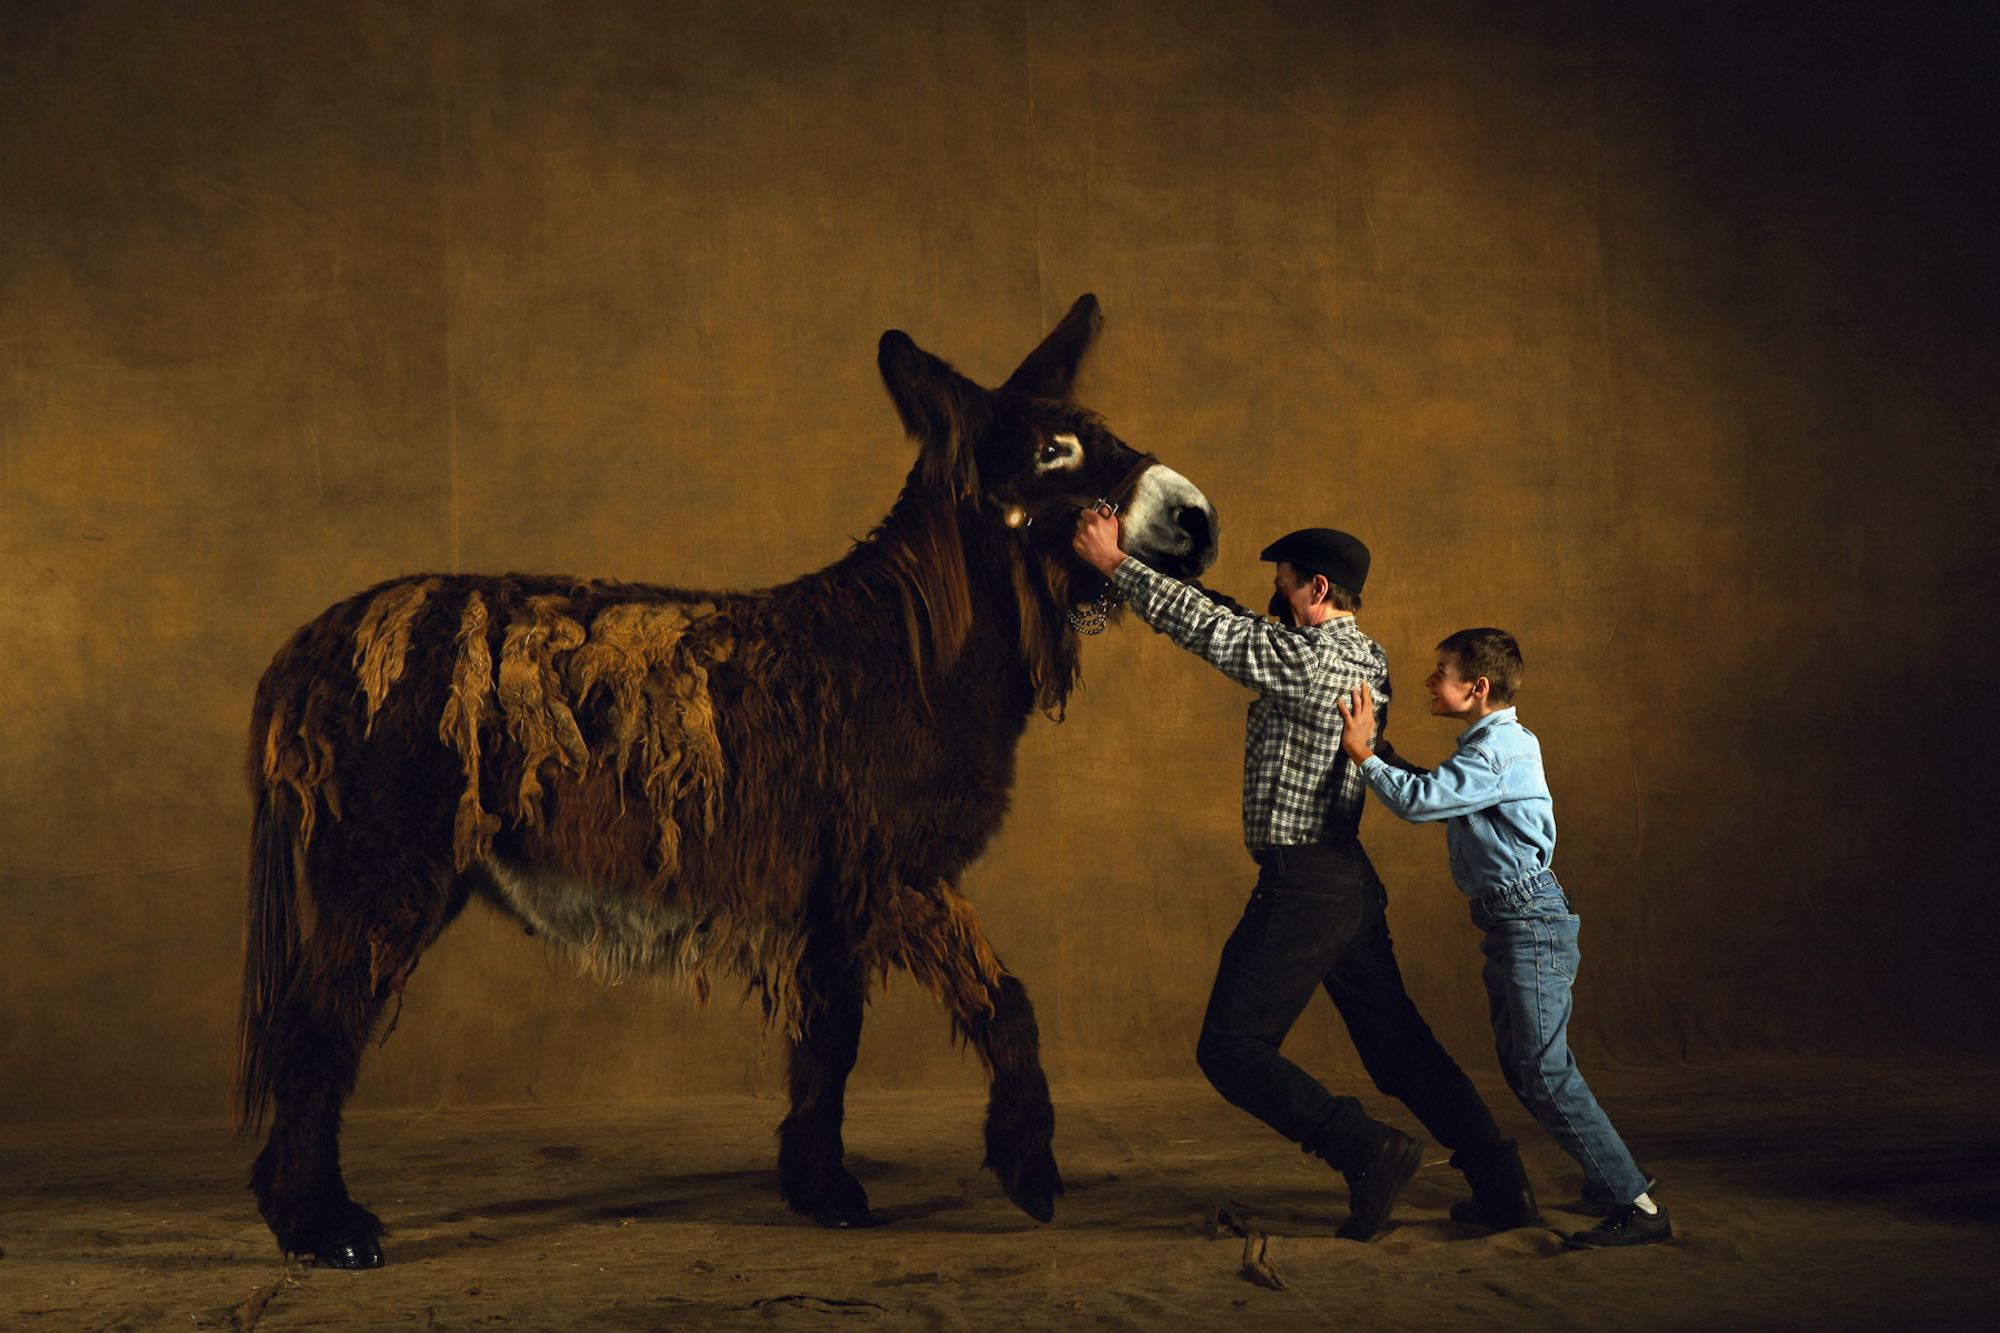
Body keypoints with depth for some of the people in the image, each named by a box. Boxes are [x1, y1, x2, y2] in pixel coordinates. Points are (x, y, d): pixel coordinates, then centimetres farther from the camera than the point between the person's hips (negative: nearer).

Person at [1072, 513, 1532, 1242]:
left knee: (1231, 1049, -1)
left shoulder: (1309, 658, -16)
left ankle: (1370, 1152, -8)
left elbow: (1207, 627, -12)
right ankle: (1501, 1180, 16)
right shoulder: (1366, 659, 12)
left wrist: (1114, 561, -2)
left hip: (1300, 882, -9)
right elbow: (1240, 630, 21)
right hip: (1353, 879, 9)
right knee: (1395, 1044, 15)